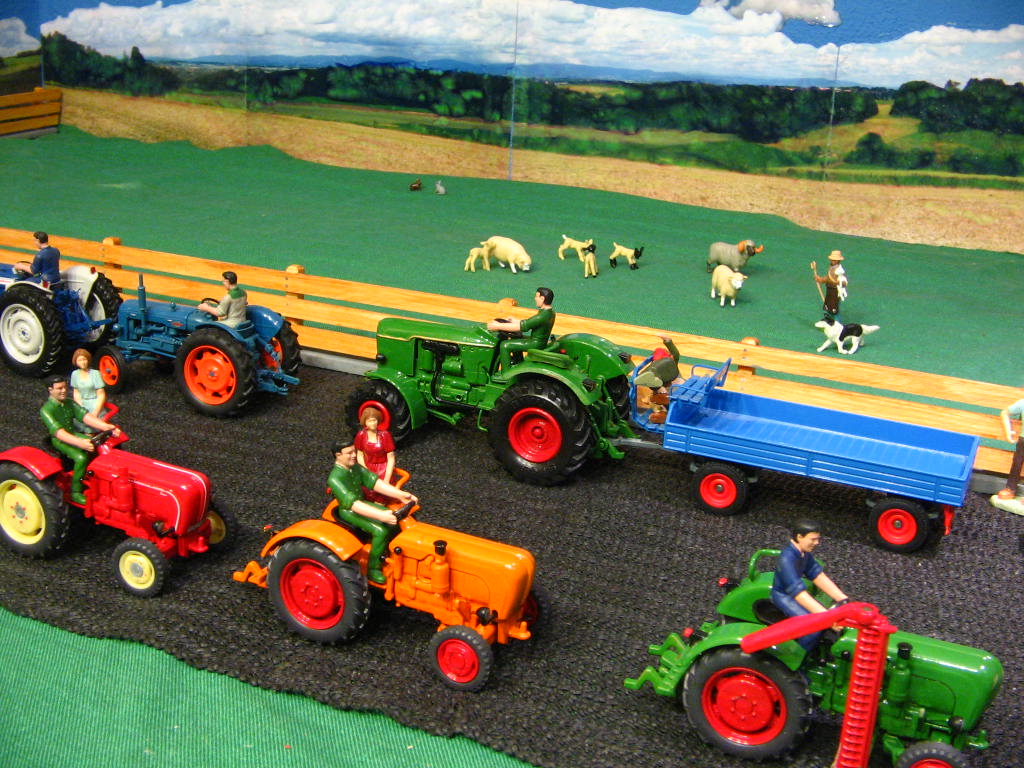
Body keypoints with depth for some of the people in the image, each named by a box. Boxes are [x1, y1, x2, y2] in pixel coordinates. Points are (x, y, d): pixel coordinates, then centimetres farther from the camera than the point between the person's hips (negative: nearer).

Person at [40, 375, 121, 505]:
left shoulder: (70, 403, 7)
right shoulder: (46, 410, -16)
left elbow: (86, 416, -5)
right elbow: (58, 432, -28)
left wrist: (107, 426, -21)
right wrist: (80, 443, -42)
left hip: (75, 435, 7)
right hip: (59, 441, -7)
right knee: (81, 457, -32)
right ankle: (76, 492, -17)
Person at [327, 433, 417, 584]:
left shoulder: (355, 467, -1)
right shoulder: (335, 478, -28)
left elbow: (375, 482, -4)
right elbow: (352, 503, -36)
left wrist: (401, 495, -16)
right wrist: (381, 515, -44)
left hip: (362, 503, 8)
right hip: (348, 512, -8)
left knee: (397, 519, -3)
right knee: (380, 530, -25)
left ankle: (388, 552, 15)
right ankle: (373, 569, -10)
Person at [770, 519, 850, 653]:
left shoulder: (805, 553, -3)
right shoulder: (787, 559, -32)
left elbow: (818, 576, -3)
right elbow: (798, 592, -37)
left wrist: (842, 599, -13)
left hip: (795, 591, 9)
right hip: (783, 596, -9)